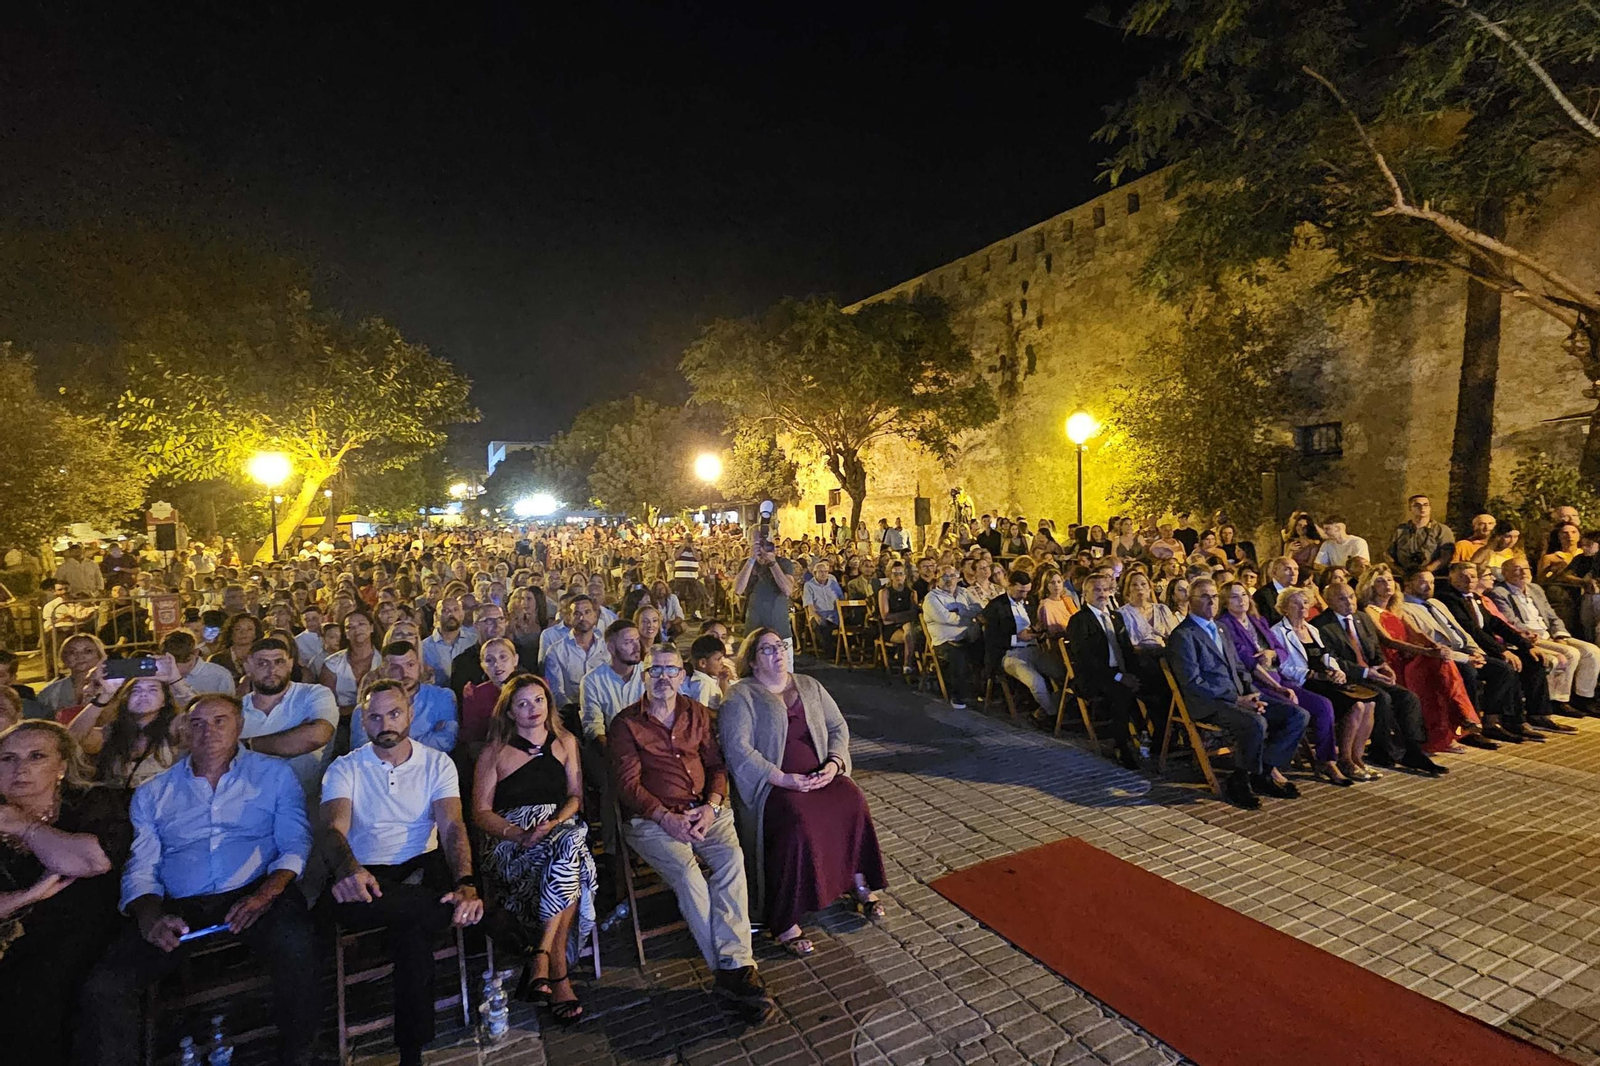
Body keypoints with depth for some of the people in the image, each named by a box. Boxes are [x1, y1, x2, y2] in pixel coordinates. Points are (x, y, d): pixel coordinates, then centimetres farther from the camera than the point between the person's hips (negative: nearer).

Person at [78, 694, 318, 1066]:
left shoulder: (274, 774, 10)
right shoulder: (153, 793, 18)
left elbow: (295, 844, 2)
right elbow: (140, 868, 12)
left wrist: (265, 894, -17)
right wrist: (150, 916, -9)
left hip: (253, 895, -3)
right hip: (179, 908, 3)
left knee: (295, 947, -32)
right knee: (103, 986, -22)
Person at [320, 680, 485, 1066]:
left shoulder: (437, 763, 2)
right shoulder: (344, 769, 2)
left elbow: (452, 826, -11)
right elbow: (334, 827, -16)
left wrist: (466, 884, -31)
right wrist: (348, 869, -42)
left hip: (422, 864, 0)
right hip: (366, 873, 0)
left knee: (410, 926, -34)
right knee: (344, 903, -38)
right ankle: (461, 907, -29)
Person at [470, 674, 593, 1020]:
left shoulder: (566, 742, 16)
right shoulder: (494, 752, 10)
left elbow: (576, 796, 12)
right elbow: (481, 813, 4)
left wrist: (555, 823, -11)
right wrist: (521, 835, -14)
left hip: (561, 827, 2)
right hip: (510, 840, -2)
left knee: (569, 843, -37)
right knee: (568, 863, -35)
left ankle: (542, 957, -31)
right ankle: (558, 974, -29)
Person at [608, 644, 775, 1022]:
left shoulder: (697, 713, 13)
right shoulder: (626, 723, 2)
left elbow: (716, 765, 11)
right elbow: (628, 784, -5)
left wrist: (711, 806, -7)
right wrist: (666, 818, -16)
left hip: (704, 810, 3)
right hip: (650, 818, -3)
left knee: (732, 856, -25)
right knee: (686, 871, -28)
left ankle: (734, 965, -23)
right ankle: (733, 968, -19)